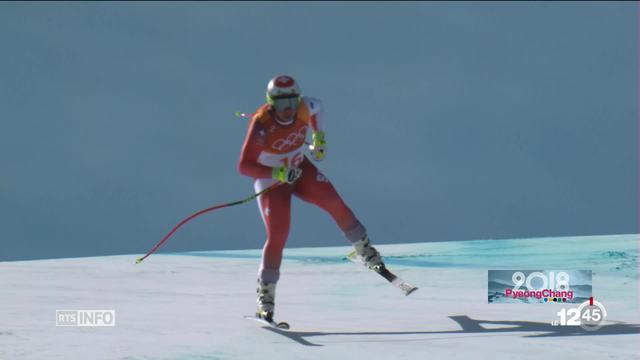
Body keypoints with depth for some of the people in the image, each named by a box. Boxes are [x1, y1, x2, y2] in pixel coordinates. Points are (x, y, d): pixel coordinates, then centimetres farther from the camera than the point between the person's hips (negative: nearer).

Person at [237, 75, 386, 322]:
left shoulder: (303, 108, -17)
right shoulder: (262, 124, -30)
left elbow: (317, 107, 11)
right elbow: (244, 166, -32)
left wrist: (319, 138, 7)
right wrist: (278, 173, -41)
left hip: (300, 170, 4)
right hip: (271, 179, -4)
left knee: (335, 204, -11)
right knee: (277, 236, -14)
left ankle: (364, 249, 12)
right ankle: (265, 298, -4)